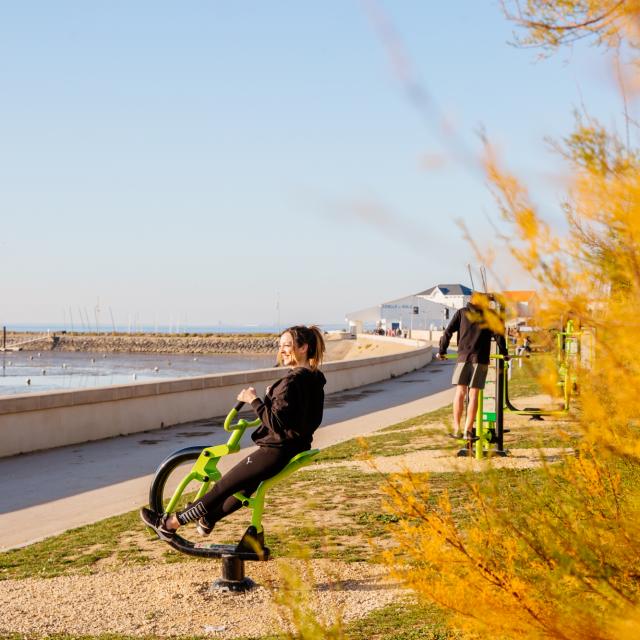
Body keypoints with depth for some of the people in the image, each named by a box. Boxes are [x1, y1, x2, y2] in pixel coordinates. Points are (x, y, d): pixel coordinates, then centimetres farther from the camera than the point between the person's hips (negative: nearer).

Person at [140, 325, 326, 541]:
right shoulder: (314, 380, 8)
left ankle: (169, 524, 6)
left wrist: (254, 400, -18)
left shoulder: (292, 380, -22)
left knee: (223, 487, -2)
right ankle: (208, 520, 43)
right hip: (296, 448, 10)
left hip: (275, 452, -10)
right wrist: (274, 397, 11)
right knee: (244, 486, 27)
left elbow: (276, 423, -25)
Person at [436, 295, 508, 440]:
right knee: (474, 394, 1)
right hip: (480, 358, 0)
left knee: (460, 392, 4)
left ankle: (456, 429, -3)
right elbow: (498, 334, 4)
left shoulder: (461, 313, 12)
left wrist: (441, 351, 14)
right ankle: (468, 430, -4)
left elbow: (448, 332, 6)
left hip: (463, 357, 1)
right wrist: (504, 353, 17)